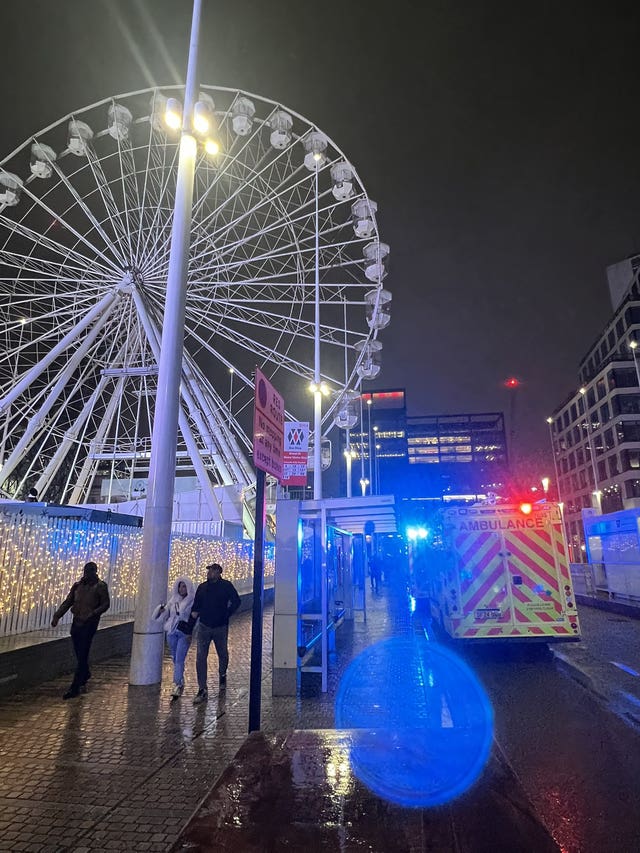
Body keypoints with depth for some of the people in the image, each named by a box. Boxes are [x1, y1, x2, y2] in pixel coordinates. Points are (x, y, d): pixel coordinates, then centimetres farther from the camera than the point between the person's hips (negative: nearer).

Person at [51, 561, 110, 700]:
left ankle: (74, 688, 0)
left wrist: (91, 614, -21)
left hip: (89, 623, -5)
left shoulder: (100, 586, -5)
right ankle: (85, 675, 36)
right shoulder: (78, 585, 11)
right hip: (76, 622, 5)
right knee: (79, 654, 12)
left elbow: (106, 604, -8)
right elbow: (67, 602, 12)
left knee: (82, 656, -5)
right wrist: (57, 616, -2)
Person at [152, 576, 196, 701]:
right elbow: (165, 614, 15)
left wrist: (190, 634, -14)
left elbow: (194, 619, -8)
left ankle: (177, 685, -9)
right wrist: (161, 609, -7)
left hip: (184, 634, -5)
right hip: (171, 632, 5)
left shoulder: (192, 601, -5)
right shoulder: (173, 599, 9)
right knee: (175, 659, 13)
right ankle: (180, 683, 28)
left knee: (179, 660, -10)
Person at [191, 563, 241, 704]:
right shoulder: (202, 587, 4)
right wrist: (194, 612, -3)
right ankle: (202, 690, 0)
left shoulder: (226, 586, -6)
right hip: (204, 627, 2)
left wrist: (227, 614, -6)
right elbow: (196, 604, 13)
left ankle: (222, 676, 44)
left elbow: (236, 601, -1)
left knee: (223, 655, 15)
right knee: (200, 658, -6)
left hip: (221, 627, -2)